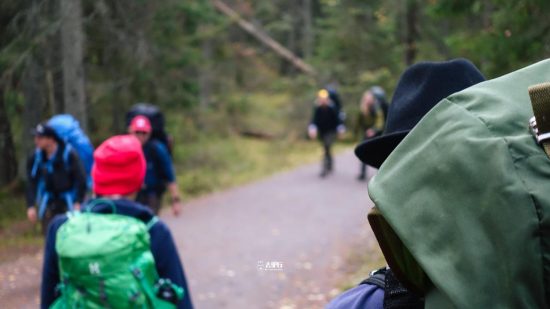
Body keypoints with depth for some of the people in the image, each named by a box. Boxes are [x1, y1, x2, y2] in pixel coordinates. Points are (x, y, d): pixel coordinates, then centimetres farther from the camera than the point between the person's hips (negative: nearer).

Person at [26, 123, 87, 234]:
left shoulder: (69, 154, -14)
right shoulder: (35, 157, -4)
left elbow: (81, 178, -11)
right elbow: (31, 182, 1)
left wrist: (78, 202, -14)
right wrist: (31, 206, -5)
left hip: (69, 201, -3)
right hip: (49, 202, 3)